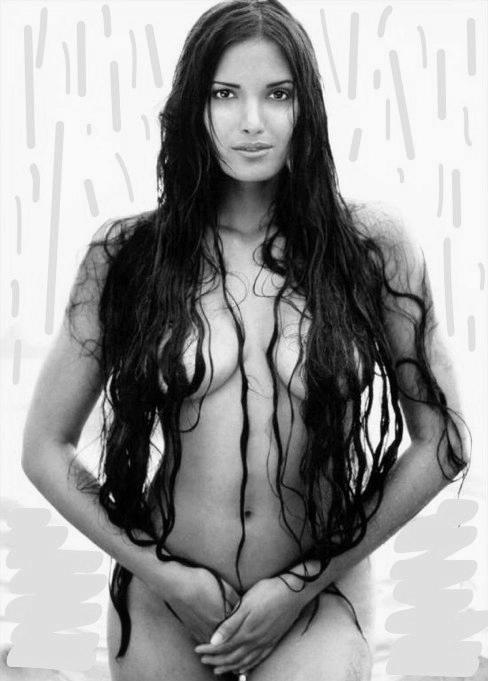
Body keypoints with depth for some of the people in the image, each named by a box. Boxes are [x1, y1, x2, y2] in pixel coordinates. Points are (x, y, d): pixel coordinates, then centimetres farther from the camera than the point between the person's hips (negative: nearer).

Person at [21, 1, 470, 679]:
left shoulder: (371, 245, -6)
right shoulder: (125, 255, -4)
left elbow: (443, 441, -2)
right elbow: (45, 449, 1)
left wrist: (303, 584, -6)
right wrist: (161, 572, -7)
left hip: (320, 603, -1)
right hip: (165, 605, 2)